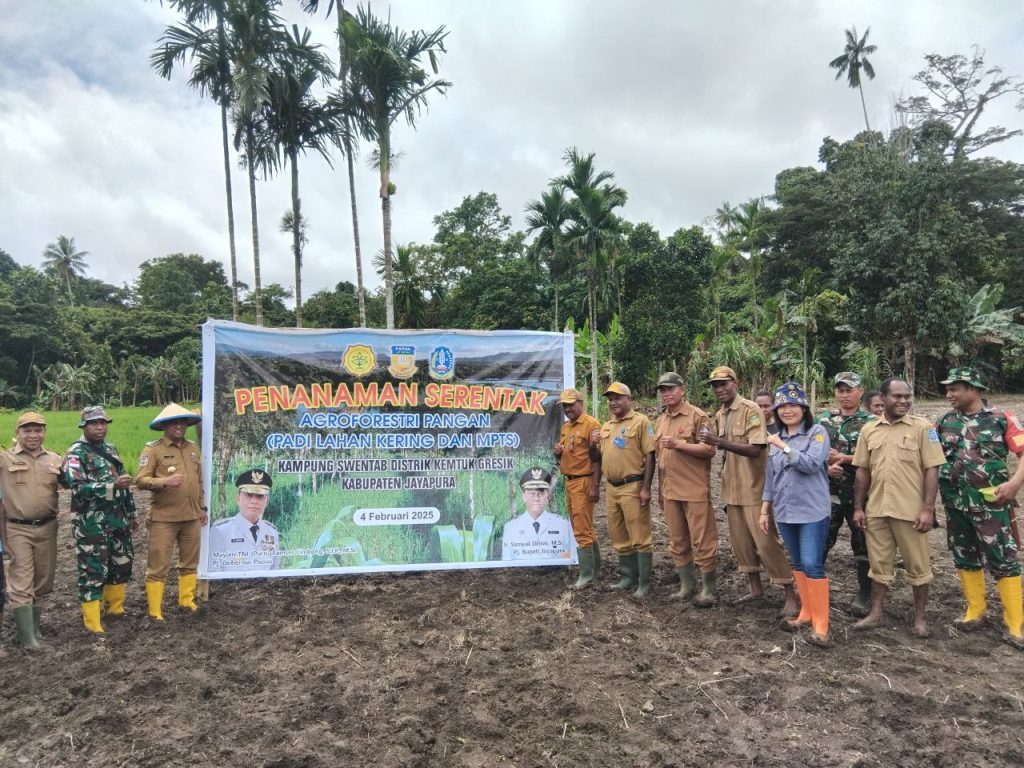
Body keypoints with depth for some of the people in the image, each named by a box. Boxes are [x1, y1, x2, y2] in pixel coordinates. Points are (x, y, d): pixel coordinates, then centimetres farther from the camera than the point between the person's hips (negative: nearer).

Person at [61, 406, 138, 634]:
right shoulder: (76, 453, -10)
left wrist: (130, 514, 22)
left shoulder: (111, 450, 14)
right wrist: (113, 485, -30)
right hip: (92, 523, -8)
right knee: (93, 572, -2)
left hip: (117, 520, 8)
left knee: (122, 564, 17)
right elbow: (77, 487, -22)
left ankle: (115, 607, 34)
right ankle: (93, 623, 8)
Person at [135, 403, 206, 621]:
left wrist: (202, 507, 19)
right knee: (158, 566, 2)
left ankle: (187, 601, 29)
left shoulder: (193, 448, 11)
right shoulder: (153, 449, -7)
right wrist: (164, 481, -27)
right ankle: (155, 612, 12)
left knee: (190, 562, 15)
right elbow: (140, 480, -12)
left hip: (191, 517, 6)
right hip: (164, 518, -5)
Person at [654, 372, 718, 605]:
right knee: (678, 542, 13)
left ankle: (708, 589, 12)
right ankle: (686, 585, 25)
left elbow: (709, 450, -12)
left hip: (695, 490, -7)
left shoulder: (697, 416, -6)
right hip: (670, 490, 7)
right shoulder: (660, 421, 14)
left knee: (702, 541, -1)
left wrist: (678, 444, -21)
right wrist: (660, 490, 20)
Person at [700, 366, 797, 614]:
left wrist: (721, 442, -31)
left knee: (766, 542, -4)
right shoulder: (719, 415, 9)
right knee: (740, 541, 13)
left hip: (754, 488, -7)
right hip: (733, 489, 7)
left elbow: (755, 449, -22)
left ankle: (790, 595, 8)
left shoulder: (751, 409, -13)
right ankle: (756, 588, 28)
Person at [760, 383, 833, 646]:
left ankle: (820, 625, -1)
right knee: (798, 564, 14)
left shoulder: (817, 432, -6)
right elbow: (770, 476, 15)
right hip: (784, 512, 6)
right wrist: (765, 510, 14)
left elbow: (812, 464, -21)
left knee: (812, 565, -9)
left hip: (813, 511, -6)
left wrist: (784, 447, -21)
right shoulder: (776, 439, 11)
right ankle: (807, 612, 26)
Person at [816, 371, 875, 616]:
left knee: (863, 543, 8)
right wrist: (826, 468, -10)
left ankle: (865, 593, 22)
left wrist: (844, 459, -17)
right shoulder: (823, 419, 7)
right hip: (828, 492, 3)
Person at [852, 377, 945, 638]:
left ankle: (919, 617, 25)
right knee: (879, 563, 13)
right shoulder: (869, 430, 5)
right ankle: (875, 613, 25)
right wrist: (858, 507, 5)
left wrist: (927, 508, -12)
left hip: (911, 510, -3)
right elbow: (862, 471, 9)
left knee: (918, 565, 9)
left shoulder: (922, 428, -4)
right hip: (876, 509, 3)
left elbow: (931, 470, -6)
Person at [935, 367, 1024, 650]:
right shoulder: (944, 422, 6)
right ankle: (975, 611, 27)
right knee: (965, 557, 13)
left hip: (990, 503, -4)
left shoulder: (1001, 419, -4)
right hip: (955, 504, 4)